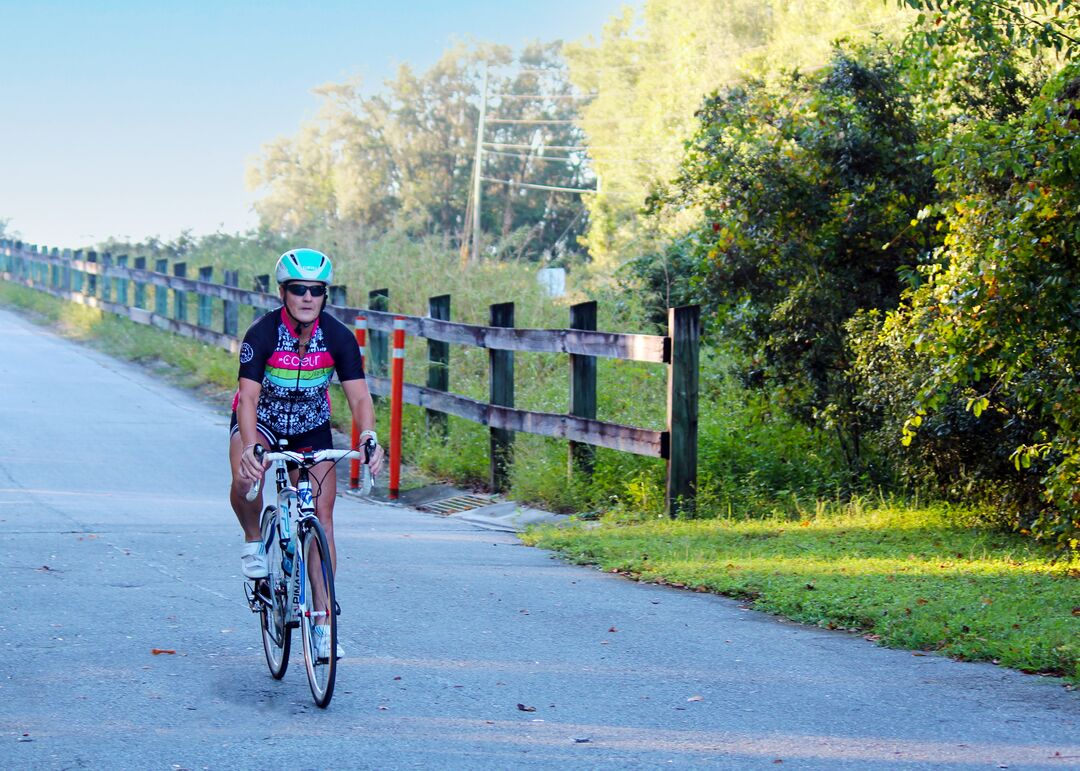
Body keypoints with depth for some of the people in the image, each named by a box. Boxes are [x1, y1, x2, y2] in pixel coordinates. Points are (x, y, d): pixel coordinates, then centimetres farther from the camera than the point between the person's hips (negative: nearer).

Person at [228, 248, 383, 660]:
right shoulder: (262, 334, -26)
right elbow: (248, 397, -33)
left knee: (321, 516, -8)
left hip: (311, 427, 2)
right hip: (261, 421, -2)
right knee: (246, 478, -34)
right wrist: (251, 448, -49)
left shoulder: (338, 337, -19)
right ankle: (253, 541, -3)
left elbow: (359, 396, -22)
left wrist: (369, 439, -42)